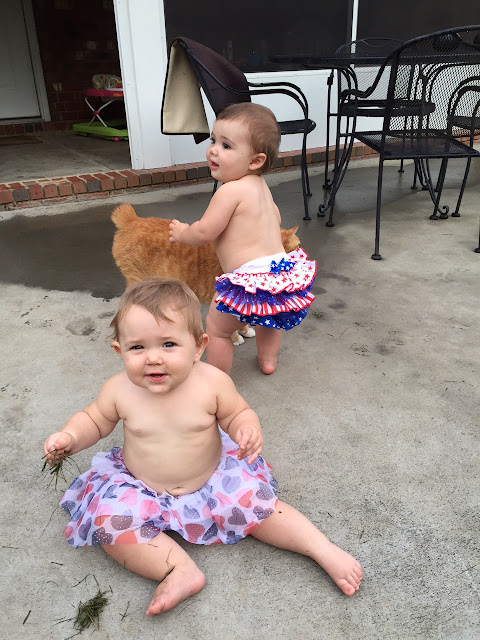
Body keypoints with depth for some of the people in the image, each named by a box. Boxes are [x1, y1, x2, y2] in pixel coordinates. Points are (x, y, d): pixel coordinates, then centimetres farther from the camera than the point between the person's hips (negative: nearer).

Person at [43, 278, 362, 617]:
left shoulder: (213, 382, -21)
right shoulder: (119, 390, -17)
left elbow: (237, 413, -5)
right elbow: (94, 419, 2)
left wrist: (248, 429, -28)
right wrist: (70, 437, -17)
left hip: (212, 479, -1)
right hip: (139, 487, 1)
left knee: (255, 502, -12)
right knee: (108, 521, -20)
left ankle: (324, 549, 4)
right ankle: (181, 569, -18)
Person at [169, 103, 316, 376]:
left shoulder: (231, 190, -16)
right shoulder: (260, 185, 13)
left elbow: (203, 233, -13)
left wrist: (181, 233, 7)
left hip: (252, 279, -9)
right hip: (280, 267, 9)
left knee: (217, 326, 10)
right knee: (269, 317, 35)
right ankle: (268, 360, 49)